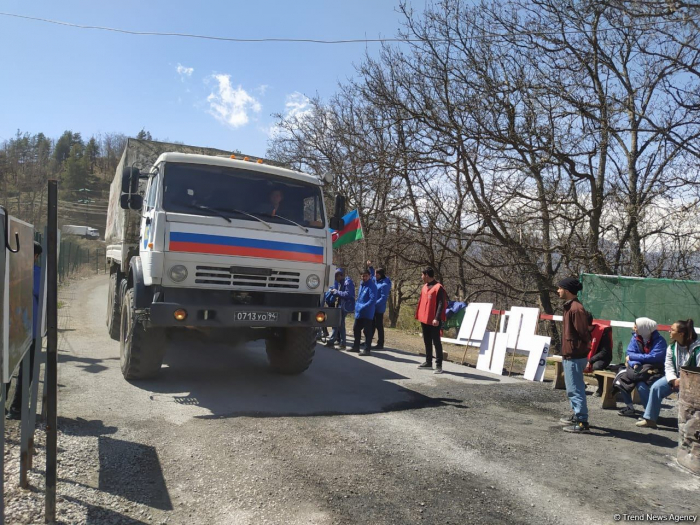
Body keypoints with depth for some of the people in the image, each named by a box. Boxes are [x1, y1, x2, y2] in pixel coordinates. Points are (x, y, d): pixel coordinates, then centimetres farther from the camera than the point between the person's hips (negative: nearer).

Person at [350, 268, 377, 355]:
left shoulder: (372, 286, -14)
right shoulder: (361, 284, 12)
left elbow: (373, 299, -22)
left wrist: (363, 307, -24)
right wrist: (357, 306, 13)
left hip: (367, 313, -9)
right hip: (359, 312, 9)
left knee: (367, 331, -2)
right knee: (356, 329, 17)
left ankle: (366, 350, 4)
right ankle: (356, 347, 31)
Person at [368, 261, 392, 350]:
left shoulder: (385, 285, -19)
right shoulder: (377, 280, 7)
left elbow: (384, 298, -22)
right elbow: (373, 276, 31)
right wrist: (370, 267, 21)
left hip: (379, 308, -8)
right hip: (374, 308, 9)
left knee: (379, 326, 0)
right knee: (372, 325, 16)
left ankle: (380, 344, 9)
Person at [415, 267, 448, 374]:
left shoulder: (438, 287, -13)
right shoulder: (424, 287, 13)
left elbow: (441, 304, -17)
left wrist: (437, 318, -23)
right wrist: (419, 315, 16)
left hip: (434, 321, -8)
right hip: (424, 319, 8)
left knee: (436, 342, -4)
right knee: (427, 342, 14)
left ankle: (439, 365, 0)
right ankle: (428, 362, 23)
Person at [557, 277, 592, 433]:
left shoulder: (576, 309, -18)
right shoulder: (569, 307, 14)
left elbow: (583, 334, -20)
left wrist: (575, 351, -14)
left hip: (574, 357, -11)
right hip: (569, 356, 11)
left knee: (575, 389, -5)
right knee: (572, 389, 20)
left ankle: (582, 423, 1)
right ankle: (577, 416, 31)